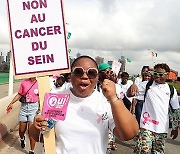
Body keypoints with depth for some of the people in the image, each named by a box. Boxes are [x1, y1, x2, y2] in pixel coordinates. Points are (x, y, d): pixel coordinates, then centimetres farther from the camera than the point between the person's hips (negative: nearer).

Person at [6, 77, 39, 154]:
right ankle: (22, 139, 49)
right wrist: (11, 103, -1)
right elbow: (19, 94, 6)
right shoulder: (24, 82, -1)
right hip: (24, 106, 2)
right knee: (21, 130, 12)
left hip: (34, 107, -2)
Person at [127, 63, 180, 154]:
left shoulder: (171, 90, 6)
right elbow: (129, 94, -6)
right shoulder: (147, 85, 2)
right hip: (147, 126, -2)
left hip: (162, 130, 3)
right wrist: (133, 86, -28)